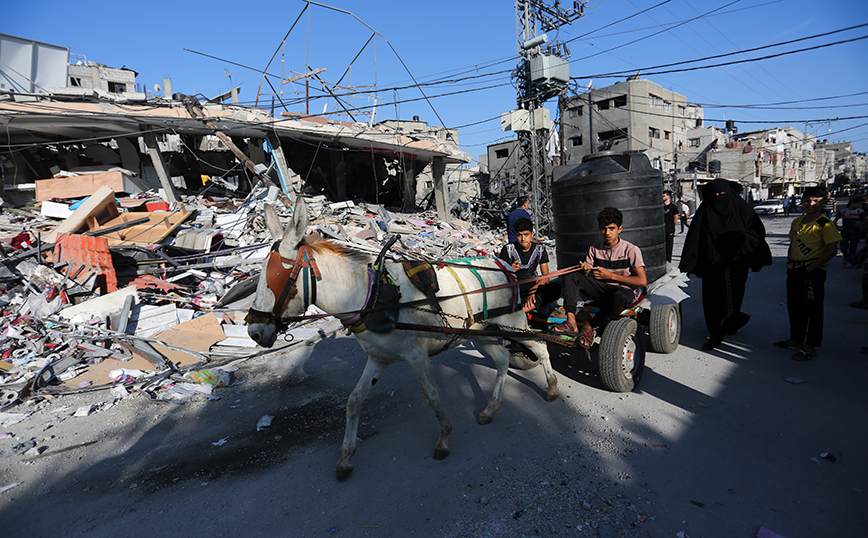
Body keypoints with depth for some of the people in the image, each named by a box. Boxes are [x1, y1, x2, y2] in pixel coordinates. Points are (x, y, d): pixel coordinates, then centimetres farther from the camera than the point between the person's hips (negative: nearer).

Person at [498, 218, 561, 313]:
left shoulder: (540, 249, 1)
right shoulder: (508, 249, -3)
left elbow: (546, 276, -3)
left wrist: (533, 290, -21)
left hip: (533, 287, 1)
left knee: (556, 287, -28)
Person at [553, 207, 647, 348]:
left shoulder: (631, 250, -7)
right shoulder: (595, 249, 5)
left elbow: (643, 281, -14)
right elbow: (586, 277, 7)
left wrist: (611, 275, -15)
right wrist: (585, 270, -19)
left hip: (624, 290, -4)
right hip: (601, 289, 5)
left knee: (619, 298, -42)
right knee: (570, 276, -16)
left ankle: (590, 326, -22)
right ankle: (571, 322, -30)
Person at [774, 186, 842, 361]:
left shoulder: (825, 224, -10)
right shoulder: (797, 222, 10)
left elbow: (832, 250, -15)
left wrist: (810, 268, -17)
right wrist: (789, 263, 7)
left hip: (814, 272, -7)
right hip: (795, 272, 7)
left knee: (813, 309, 2)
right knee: (794, 306, 17)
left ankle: (811, 347, 12)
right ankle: (796, 339, 32)